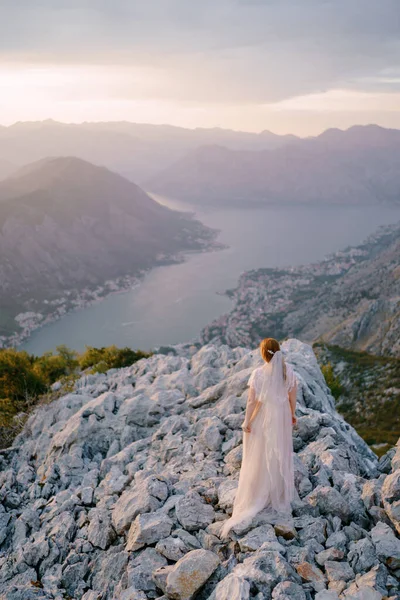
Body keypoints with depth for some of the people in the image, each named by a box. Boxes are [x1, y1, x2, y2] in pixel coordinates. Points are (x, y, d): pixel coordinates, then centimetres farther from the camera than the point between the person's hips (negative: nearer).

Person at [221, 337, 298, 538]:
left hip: (263, 418, -4)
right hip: (282, 418, 4)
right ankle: (280, 497, 36)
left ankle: (258, 497, 26)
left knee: (260, 457, 14)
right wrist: (292, 414, 15)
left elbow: (252, 401, -18)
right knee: (281, 455, 21)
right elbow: (293, 395, -1)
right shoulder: (288, 370, -12)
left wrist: (247, 422, -5)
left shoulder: (258, 373, -24)